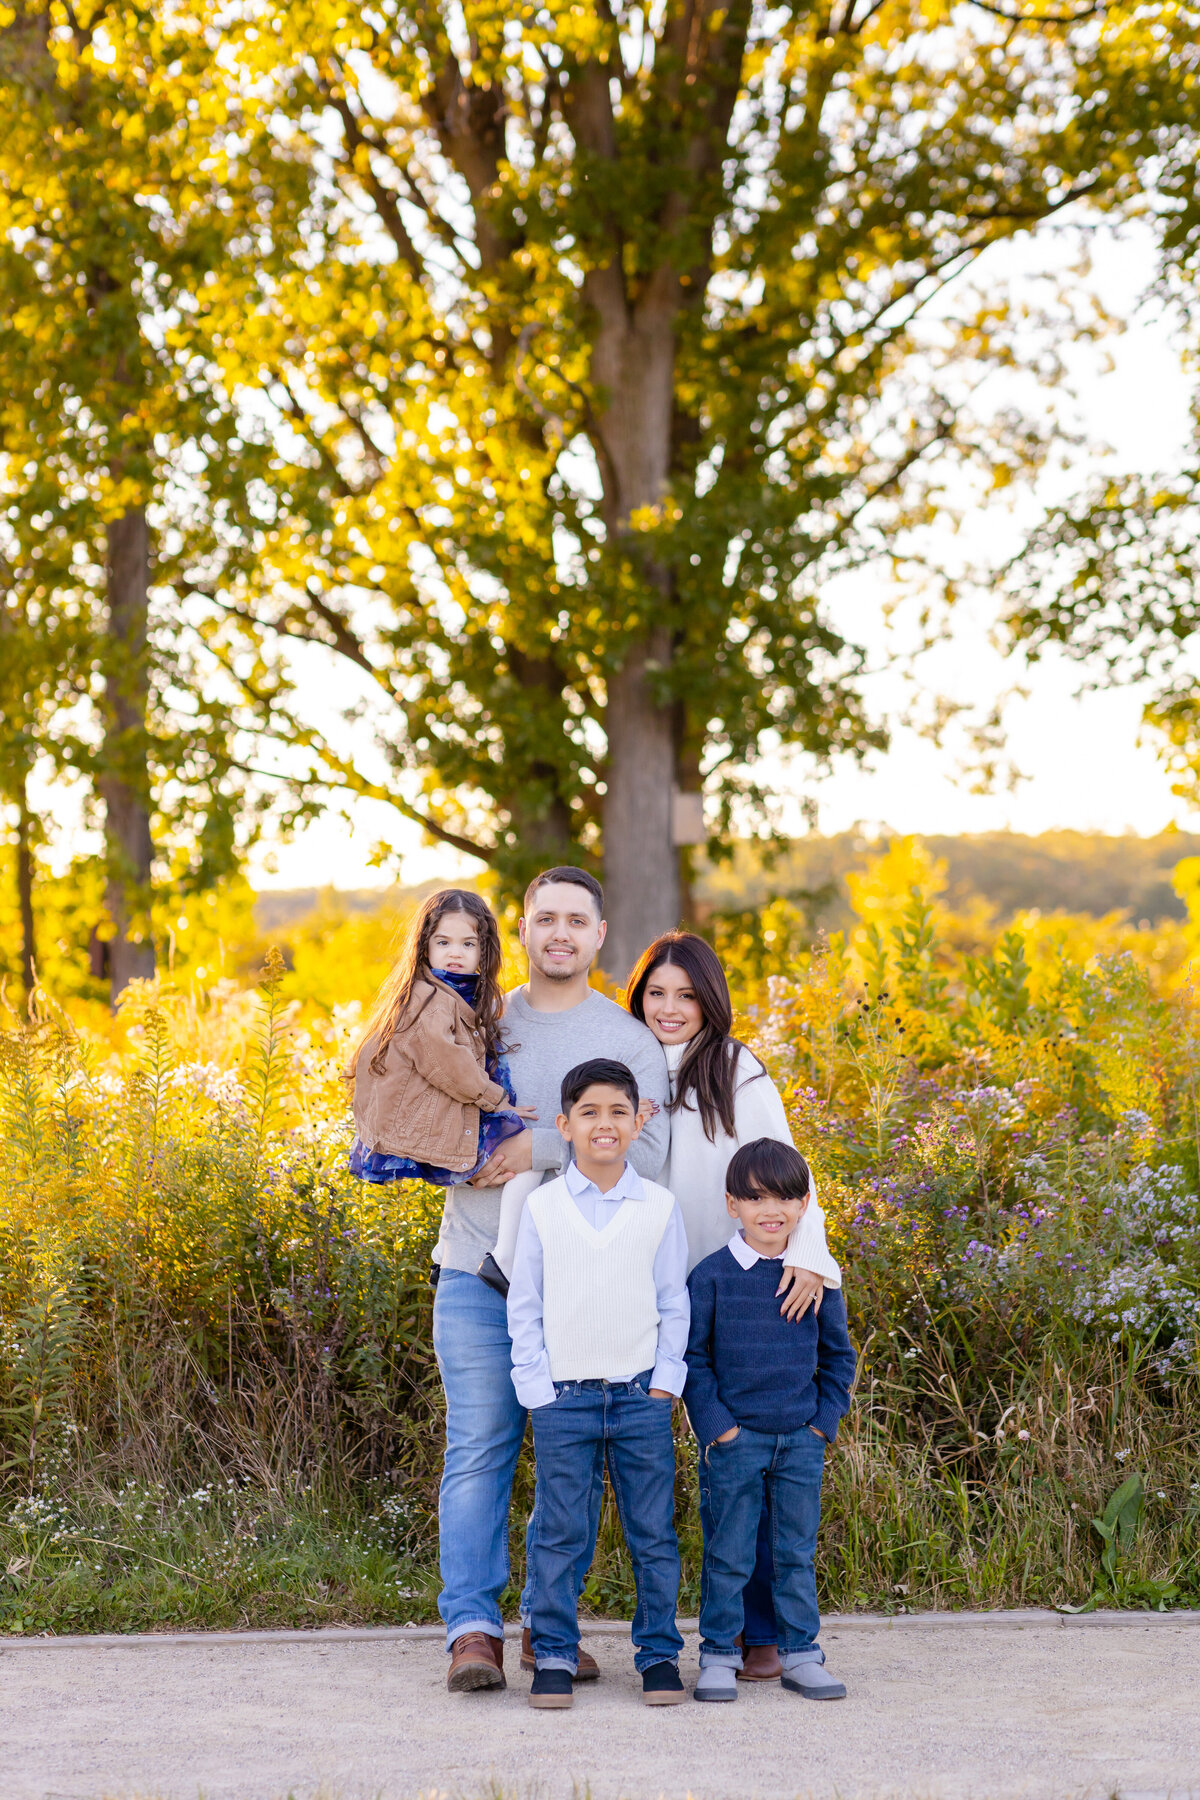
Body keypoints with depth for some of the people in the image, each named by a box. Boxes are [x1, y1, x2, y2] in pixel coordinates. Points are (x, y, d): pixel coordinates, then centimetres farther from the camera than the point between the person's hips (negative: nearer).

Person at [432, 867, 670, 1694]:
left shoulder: (629, 1039, 4)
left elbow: (646, 1151, -9)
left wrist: (540, 1147, -14)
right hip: (479, 1270, 1)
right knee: (479, 1447, -4)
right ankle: (474, 1627, -4)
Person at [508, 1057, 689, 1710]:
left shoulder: (660, 1207, 3)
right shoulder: (542, 1207, 2)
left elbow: (674, 1305, 7)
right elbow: (524, 1307, 5)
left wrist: (665, 1382, -1)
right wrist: (536, 1388, -2)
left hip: (642, 1394, 1)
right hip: (563, 1397, -1)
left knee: (653, 1533, 4)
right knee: (559, 1534, 1)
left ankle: (658, 1654, 15)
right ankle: (554, 1656, 11)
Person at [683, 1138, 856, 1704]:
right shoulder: (712, 1275, -5)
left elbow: (838, 1354, 13)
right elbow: (692, 1355, -2)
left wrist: (825, 1418, 4)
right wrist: (715, 1423, -8)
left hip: (801, 1440, 3)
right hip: (736, 1438, -3)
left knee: (798, 1551, 10)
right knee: (729, 1553, 2)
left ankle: (800, 1653, 19)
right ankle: (719, 1654, 13)